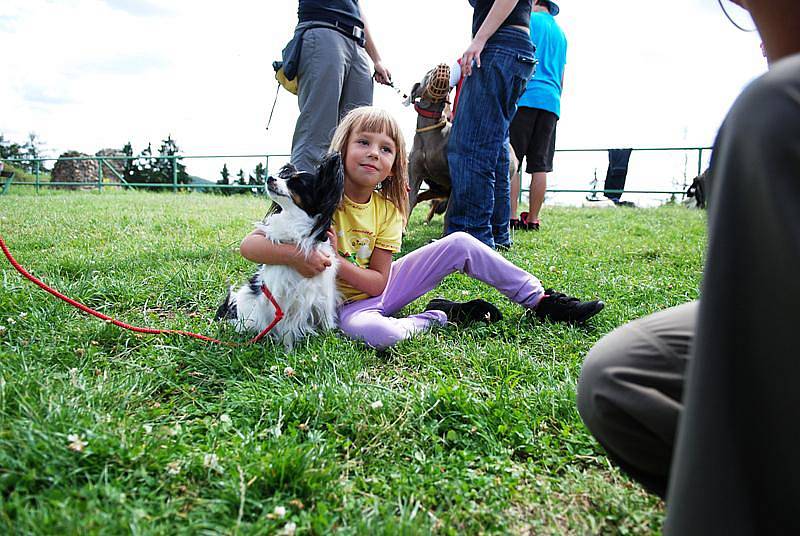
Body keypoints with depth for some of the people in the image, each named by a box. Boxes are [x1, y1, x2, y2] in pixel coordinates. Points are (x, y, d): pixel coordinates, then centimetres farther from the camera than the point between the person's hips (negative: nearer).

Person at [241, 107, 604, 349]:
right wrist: (294, 255, -45)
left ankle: (540, 300, 3)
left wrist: (333, 261, -27)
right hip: (347, 304, -5)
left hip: (378, 289, 5)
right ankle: (441, 317, -13)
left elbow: (378, 282, -11)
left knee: (460, 244, -5)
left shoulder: (387, 208, -6)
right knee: (376, 332, -43)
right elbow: (248, 244, -26)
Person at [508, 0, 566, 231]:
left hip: (525, 97, -6)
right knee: (539, 166, 2)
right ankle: (532, 220, 2)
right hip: (551, 101, 6)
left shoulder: (528, 19, 6)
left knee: (510, 160, -8)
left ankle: (511, 217, -15)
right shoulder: (560, 32, 26)